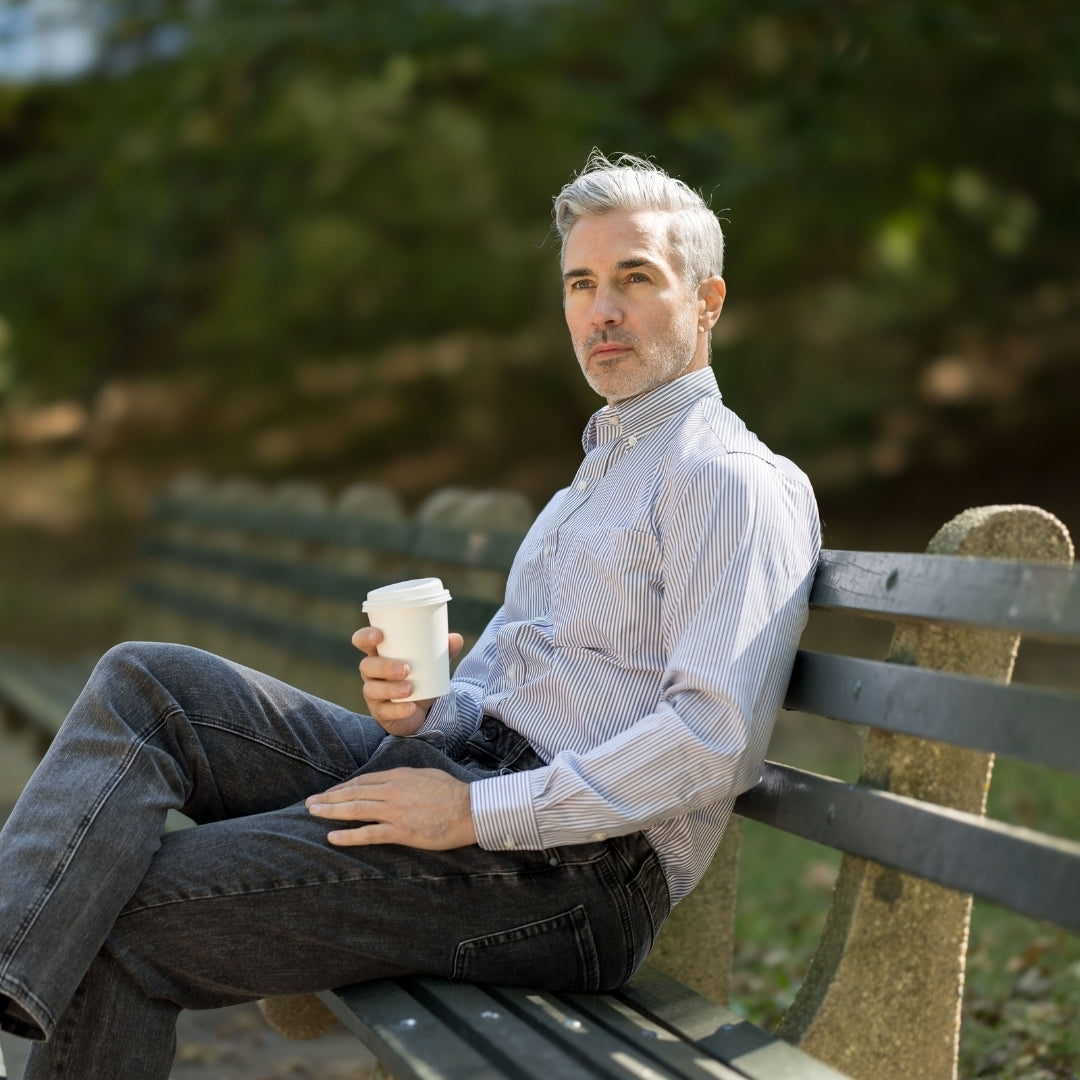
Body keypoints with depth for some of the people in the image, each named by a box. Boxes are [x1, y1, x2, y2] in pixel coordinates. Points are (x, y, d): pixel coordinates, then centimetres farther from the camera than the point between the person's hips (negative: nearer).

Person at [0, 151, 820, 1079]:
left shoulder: (733, 481, -7)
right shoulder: (601, 471, 24)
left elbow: (716, 736, -21)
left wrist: (478, 812, -20)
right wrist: (428, 708, -1)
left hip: (573, 862, -9)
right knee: (146, 683, -7)